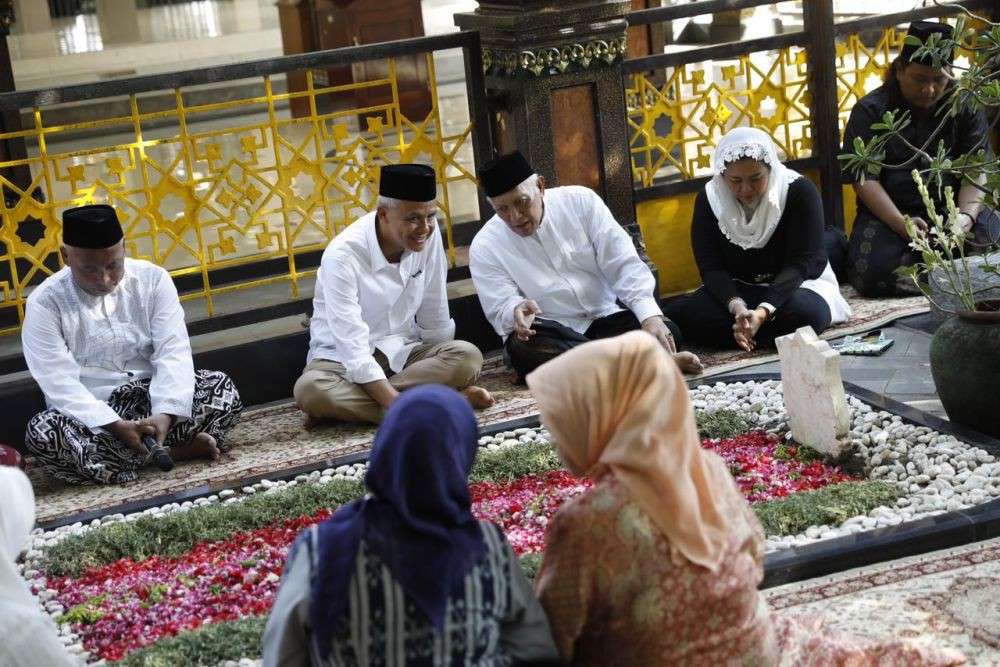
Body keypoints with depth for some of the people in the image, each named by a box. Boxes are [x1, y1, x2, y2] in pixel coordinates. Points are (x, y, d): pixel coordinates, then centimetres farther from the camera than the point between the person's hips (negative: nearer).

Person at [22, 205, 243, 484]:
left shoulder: (153, 280, -3)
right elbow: (60, 383, -16)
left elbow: (173, 354, -10)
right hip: (90, 416, 0)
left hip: (152, 400, 1)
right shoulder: (45, 303, -9)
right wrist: (116, 426, -29)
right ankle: (176, 449, -28)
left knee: (221, 388, -22)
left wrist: (164, 414, -28)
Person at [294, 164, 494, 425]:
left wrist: (451, 375, 4)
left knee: (468, 356, -23)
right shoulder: (344, 255, -25)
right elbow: (353, 348, -30)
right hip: (344, 359, -4)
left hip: (401, 351, 4)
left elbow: (435, 317, 1)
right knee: (310, 391, -36)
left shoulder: (429, 232, -10)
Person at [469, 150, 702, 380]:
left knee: (667, 333, -24)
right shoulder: (484, 247, -4)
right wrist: (516, 310, -34)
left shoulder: (581, 201, -2)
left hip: (604, 318, 2)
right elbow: (500, 310, -8)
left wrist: (650, 316, -23)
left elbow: (623, 264, -7)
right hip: (546, 333, -1)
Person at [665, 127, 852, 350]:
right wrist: (737, 306, -34)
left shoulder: (799, 191, -15)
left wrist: (763, 311, -36)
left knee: (805, 312, -38)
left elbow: (801, 263, -19)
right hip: (735, 290, 2)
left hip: (797, 283, -2)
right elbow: (711, 267, -12)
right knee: (676, 312, -25)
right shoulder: (708, 199, -7)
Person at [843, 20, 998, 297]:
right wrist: (901, 224, -27)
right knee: (872, 273, -30)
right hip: (889, 212, -1)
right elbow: (864, 178, -12)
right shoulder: (869, 110, -6)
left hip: (950, 207, 2)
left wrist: (967, 215, -26)